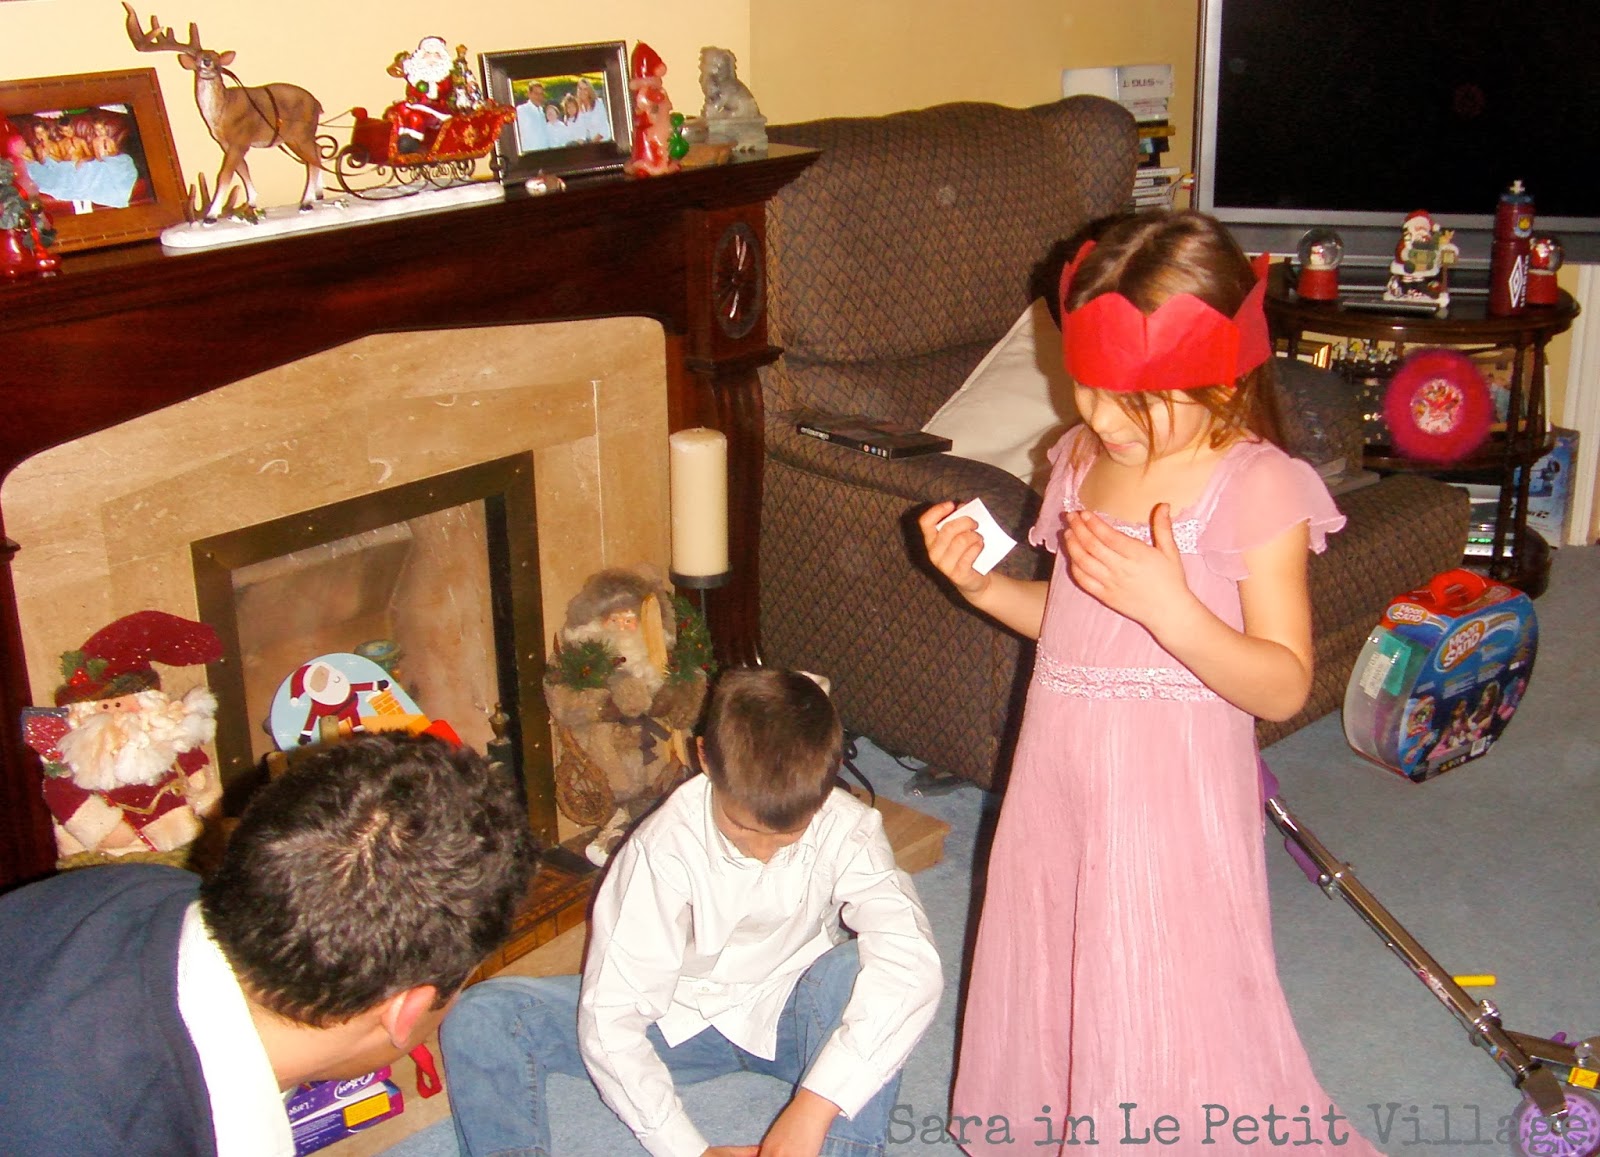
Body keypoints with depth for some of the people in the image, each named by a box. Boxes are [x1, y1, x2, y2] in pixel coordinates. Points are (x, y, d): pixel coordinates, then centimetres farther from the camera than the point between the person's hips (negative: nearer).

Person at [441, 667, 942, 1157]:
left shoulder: (845, 829, -22)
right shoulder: (665, 845, -24)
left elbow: (912, 960, -37)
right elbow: (609, 1017, -24)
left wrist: (816, 1103, -45)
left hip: (788, 1021, 0)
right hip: (679, 1022, 1)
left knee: (860, 969, -36)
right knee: (479, 1020, -19)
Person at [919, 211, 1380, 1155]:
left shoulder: (1258, 486, -15)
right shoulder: (1083, 460, 4)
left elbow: (1284, 686, -17)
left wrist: (1170, 606, -31)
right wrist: (983, 585, -1)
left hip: (1173, 803, -6)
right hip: (1060, 788, 7)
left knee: (1164, 1029, 3)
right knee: (1050, 996, 20)